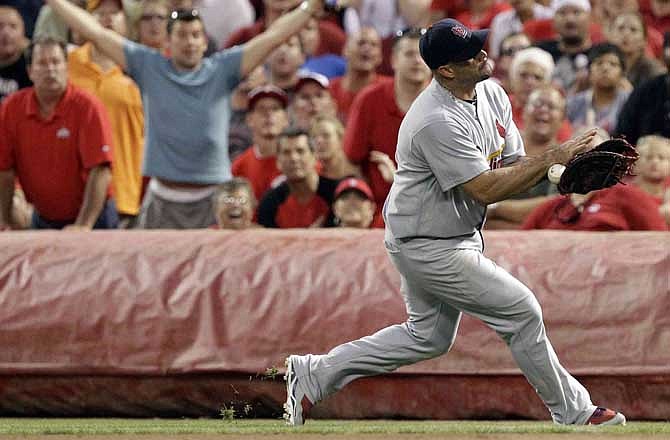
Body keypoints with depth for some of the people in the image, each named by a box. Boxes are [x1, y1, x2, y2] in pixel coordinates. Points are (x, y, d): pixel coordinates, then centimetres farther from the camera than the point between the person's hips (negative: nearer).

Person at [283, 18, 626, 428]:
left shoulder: (493, 95, 0)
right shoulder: (438, 122, -29)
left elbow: (514, 165, 4)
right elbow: (486, 189, -29)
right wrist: (554, 156, -27)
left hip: (460, 236, 10)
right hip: (429, 248, -10)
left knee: (429, 337, 20)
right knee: (521, 311, -4)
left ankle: (315, 374, 25)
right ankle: (573, 412, 12)